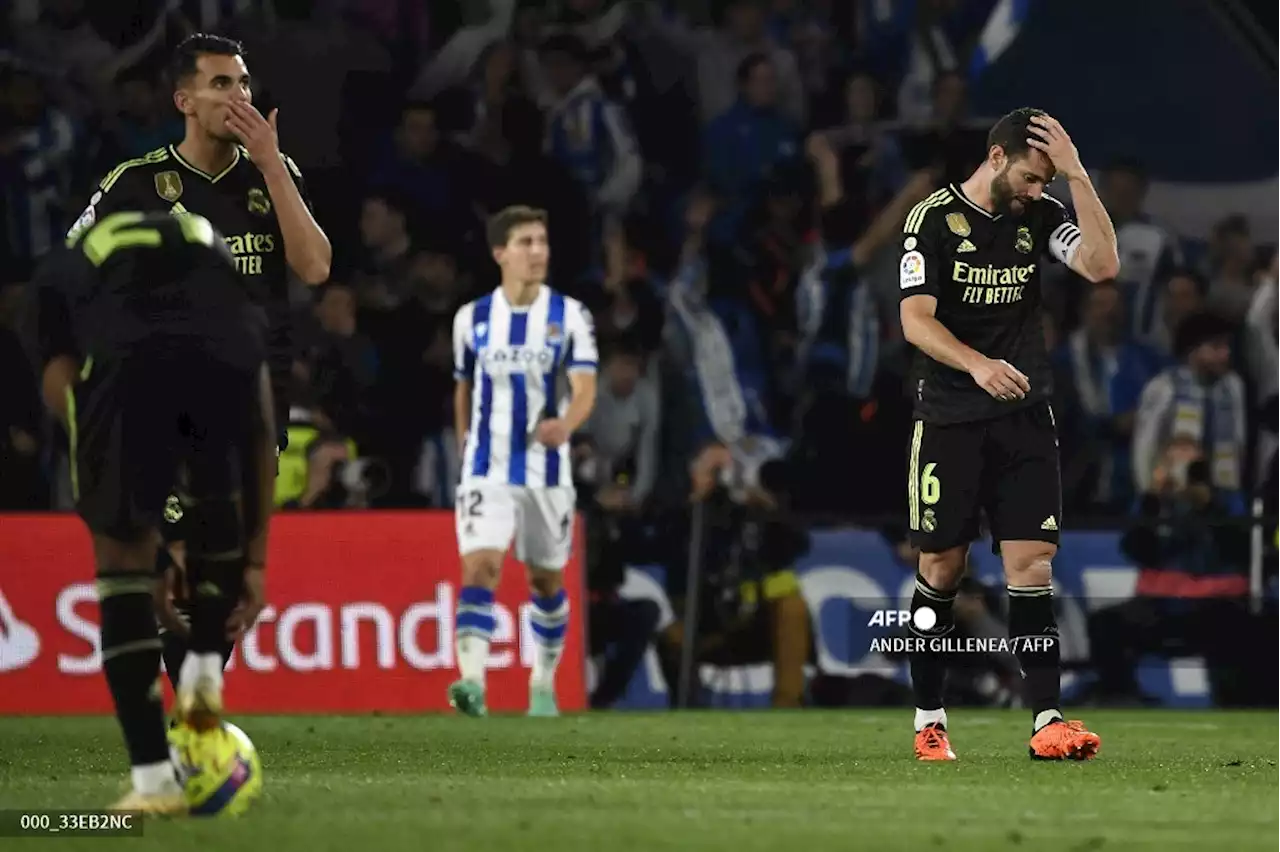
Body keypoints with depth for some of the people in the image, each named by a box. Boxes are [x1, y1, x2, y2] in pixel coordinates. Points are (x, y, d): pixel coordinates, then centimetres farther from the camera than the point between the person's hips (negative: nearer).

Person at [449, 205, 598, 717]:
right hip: (487, 470, 0)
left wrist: (566, 424, -35)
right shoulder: (472, 319, 2)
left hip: (547, 471, 0)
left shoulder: (569, 315, -3)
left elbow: (586, 387, -14)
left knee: (545, 581, 12)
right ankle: (472, 682, -30)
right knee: (479, 567, -19)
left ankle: (544, 684, 30)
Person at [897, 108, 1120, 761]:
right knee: (941, 567, 3)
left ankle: (1047, 720, -11)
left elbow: (1103, 266, -8)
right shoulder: (933, 218, -6)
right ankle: (929, 719, 15)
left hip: (1025, 416, 3)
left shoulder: (1038, 217, 6)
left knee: (1031, 562, -6)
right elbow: (916, 320, -13)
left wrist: (1077, 175, -12)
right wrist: (978, 364, -29)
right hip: (949, 420, -3)